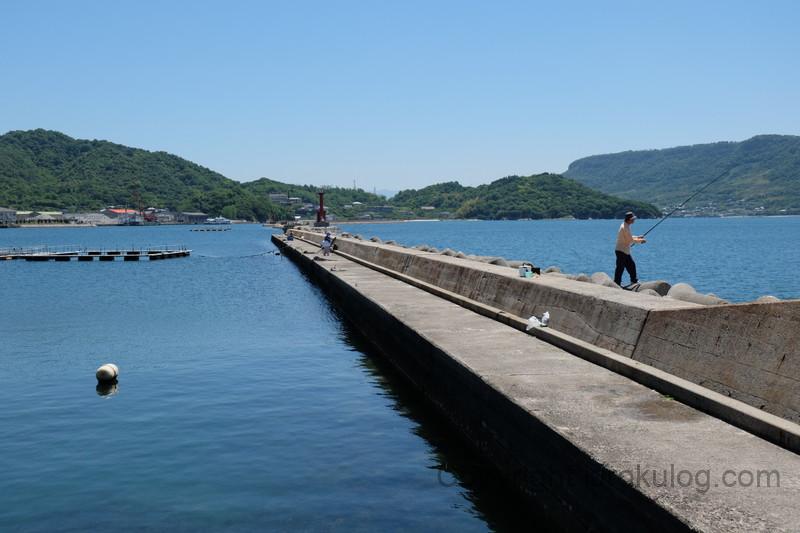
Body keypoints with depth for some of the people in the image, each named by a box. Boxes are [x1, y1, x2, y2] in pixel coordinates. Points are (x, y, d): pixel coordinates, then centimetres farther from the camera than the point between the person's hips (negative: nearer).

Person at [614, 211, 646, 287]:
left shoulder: (626, 226, 10)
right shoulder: (625, 227, -21)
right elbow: (630, 240, -20)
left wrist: (637, 237, 9)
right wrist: (640, 241, -8)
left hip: (625, 251, 10)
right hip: (621, 251, -10)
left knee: (631, 265, 17)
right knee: (620, 268, -6)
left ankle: (634, 281, 29)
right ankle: (617, 283, 0)